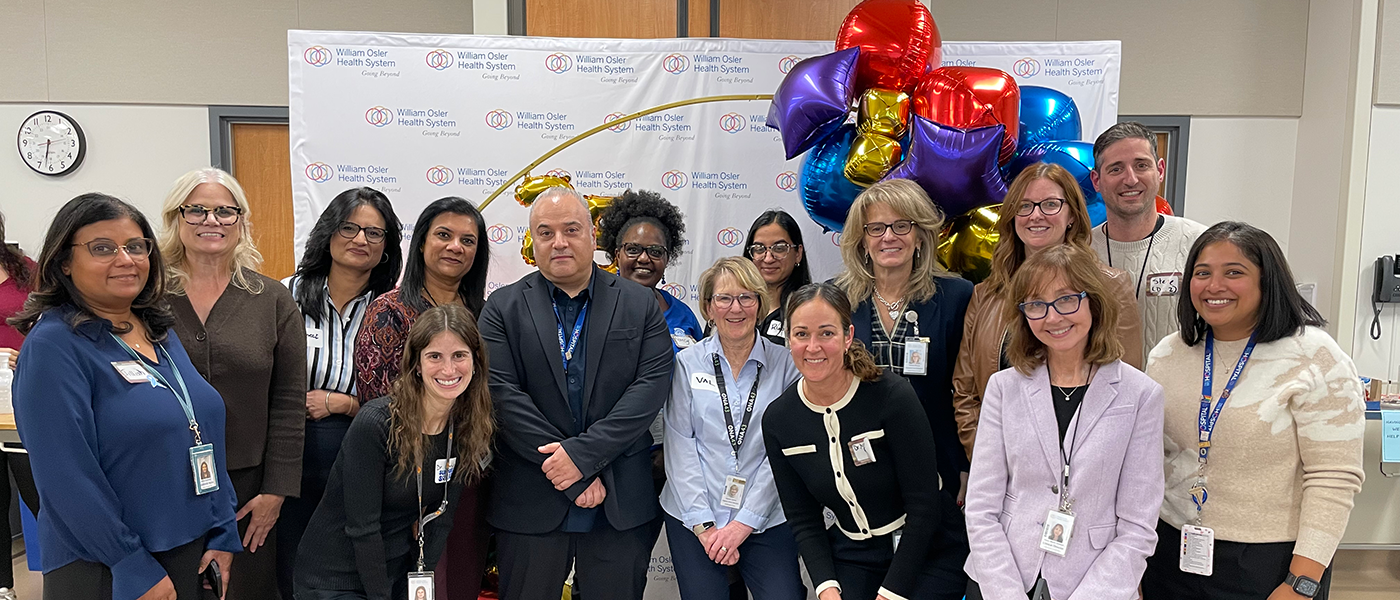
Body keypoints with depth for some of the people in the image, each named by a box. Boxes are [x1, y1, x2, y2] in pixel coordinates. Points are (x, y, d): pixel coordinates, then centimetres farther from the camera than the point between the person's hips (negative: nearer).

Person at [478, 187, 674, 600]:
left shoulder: (640, 305, 5)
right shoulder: (503, 308, 3)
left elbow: (652, 385, -5)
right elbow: (504, 395, -7)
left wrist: (583, 453, -16)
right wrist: (577, 478, -13)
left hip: (621, 506, 1)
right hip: (530, 504, 0)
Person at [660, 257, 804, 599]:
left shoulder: (785, 364, 0)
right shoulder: (688, 363, 2)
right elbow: (680, 446, -1)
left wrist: (745, 522, -9)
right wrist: (704, 525, -8)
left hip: (766, 519, 0)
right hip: (693, 516, 1)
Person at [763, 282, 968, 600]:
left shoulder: (893, 395, -18)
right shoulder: (778, 419, -5)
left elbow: (924, 506, -16)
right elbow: (803, 519, 1)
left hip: (929, 552, -3)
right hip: (852, 556, 3)